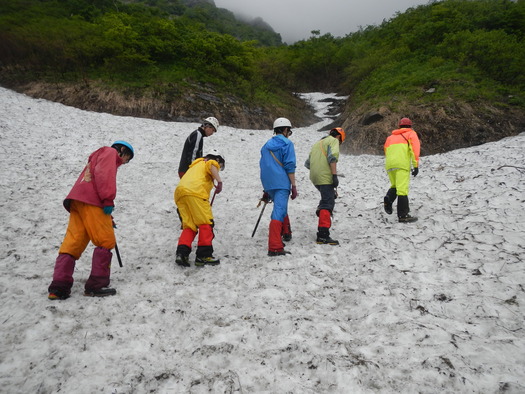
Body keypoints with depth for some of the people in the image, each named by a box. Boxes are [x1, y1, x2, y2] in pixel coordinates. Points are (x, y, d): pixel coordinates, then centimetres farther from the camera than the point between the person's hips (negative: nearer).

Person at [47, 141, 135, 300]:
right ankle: (96, 285, -3)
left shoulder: (98, 157, 38)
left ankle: (58, 288, -1)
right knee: (106, 241, -4)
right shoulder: (110, 152, 9)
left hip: (76, 202, 9)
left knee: (72, 243, 3)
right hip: (90, 202, -9)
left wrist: (107, 219, 33)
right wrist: (108, 201, -17)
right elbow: (103, 173, -12)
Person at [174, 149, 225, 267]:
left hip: (179, 193, 7)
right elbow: (212, 165, -7)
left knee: (189, 226, 9)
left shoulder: (195, 166, 42)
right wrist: (219, 181, -14)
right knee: (206, 223, -2)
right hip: (195, 192, -7)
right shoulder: (211, 162, 19)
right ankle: (204, 256, -4)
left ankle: (181, 253, -7)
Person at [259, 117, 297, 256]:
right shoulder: (287, 144, -3)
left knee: (280, 207, 28)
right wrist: (294, 186, -6)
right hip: (281, 183, -7)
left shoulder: (267, 145, 17)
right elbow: (290, 166, -11)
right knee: (279, 212, -12)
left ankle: (286, 232, 44)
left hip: (268, 185, 7)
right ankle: (275, 247, -19)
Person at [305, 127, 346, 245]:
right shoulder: (333, 140, 4)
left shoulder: (317, 143, 28)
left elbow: (307, 163, 25)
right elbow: (332, 157, -15)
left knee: (329, 196, 31)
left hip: (314, 178, 8)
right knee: (328, 203, -10)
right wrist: (335, 175, -19)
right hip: (325, 177, -8)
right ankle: (323, 235, -17)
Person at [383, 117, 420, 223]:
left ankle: (388, 200, -9)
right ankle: (403, 215, -13)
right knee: (402, 189, -9)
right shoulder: (411, 133, 17)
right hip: (402, 164, -5)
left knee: (394, 186, 20)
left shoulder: (391, 137, 30)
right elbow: (414, 148, 2)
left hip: (389, 165, 5)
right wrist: (416, 165, -2)